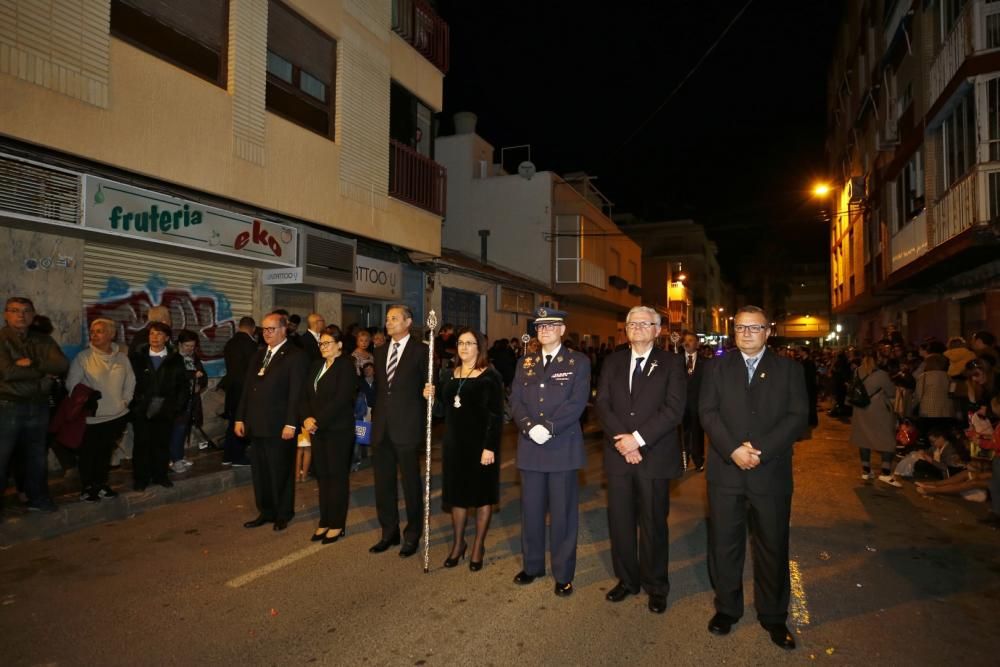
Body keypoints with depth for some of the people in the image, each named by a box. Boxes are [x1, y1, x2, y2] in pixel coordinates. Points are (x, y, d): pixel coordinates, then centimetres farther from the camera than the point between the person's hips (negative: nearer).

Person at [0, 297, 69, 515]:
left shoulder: (43, 340, 8)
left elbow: (63, 365, -4)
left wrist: (33, 363, -16)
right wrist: (44, 372, -10)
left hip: (38, 406, 5)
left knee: (36, 456, 16)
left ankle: (37, 498, 29)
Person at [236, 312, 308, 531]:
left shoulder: (295, 356, -8)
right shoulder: (258, 355, 15)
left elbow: (296, 393, -13)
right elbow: (247, 388, 15)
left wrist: (291, 424, -18)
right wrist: (240, 418, 10)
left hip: (279, 426, -7)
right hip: (256, 425, 7)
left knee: (280, 472, 5)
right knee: (259, 471, 13)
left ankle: (283, 514, 21)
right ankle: (265, 512, 27)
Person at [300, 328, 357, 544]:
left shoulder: (346, 366, -8)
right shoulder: (316, 367, 15)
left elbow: (341, 399, -17)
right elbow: (305, 396, 10)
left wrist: (317, 420, -17)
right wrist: (307, 418, -7)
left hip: (338, 430, -6)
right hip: (318, 429, 6)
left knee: (337, 476, 2)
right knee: (322, 475, 9)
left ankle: (337, 524, 12)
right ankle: (325, 521, 20)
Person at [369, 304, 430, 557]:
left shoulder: (420, 351, -4)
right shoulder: (380, 351, 14)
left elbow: (429, 385, -3)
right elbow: (378, 387, 17)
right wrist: (375, 418, 13)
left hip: (406, 427, -6)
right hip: (381, 427, 6)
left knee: (410, 482, 6)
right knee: (383, 482, 12)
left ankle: (412, 535, 20)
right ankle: (389, 532, 27)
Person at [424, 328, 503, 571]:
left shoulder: (490, 377, -10)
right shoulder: (451, 374, 8)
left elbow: (496, 415, -14)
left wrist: (490, 447, -19)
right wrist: (431, 396, -3)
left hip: (480, 444, -5)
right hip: (454, 443, 6)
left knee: (482, 494, 8)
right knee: (457, 492, 14)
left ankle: (478, 546, 23)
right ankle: (458, 543, 30)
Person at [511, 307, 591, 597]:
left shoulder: (579, 362, 0)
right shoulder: (525, 363, 12)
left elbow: (577, 403, -10)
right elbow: (515, 401, 4)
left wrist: (548, 428, -19)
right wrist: (530, 427, -14)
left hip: (563, 447, -3)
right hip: (530, 447, 4)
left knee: (563, 513, 5)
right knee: (531, 511, 12)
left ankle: (563, 574, 18)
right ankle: (532, 565, 29)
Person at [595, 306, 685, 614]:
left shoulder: (672, 363, 0)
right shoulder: (613, 361, 9)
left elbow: (674, 409, -10)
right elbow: (602, 404, 1)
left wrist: (638, 438, -17)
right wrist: (622, 439, -13)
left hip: (654, 456, -3)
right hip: (618, 454, 3)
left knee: (653, 524, 7)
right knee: (619, 521, 10)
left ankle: (656, 587, 25)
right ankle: (627, 579, 28)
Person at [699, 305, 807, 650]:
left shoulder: (788, 369, 5)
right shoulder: (718, 367, 7)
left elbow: (797, 417, -4)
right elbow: (708, 411, -2)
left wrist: (761, 450, -15)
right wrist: (733, 449, -15)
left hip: (771, 472, 0)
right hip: (725, 470, 1)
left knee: (773, 546, 10)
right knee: (724, 544, 8)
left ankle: (773, 616, 26)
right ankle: (726, 608, 26)